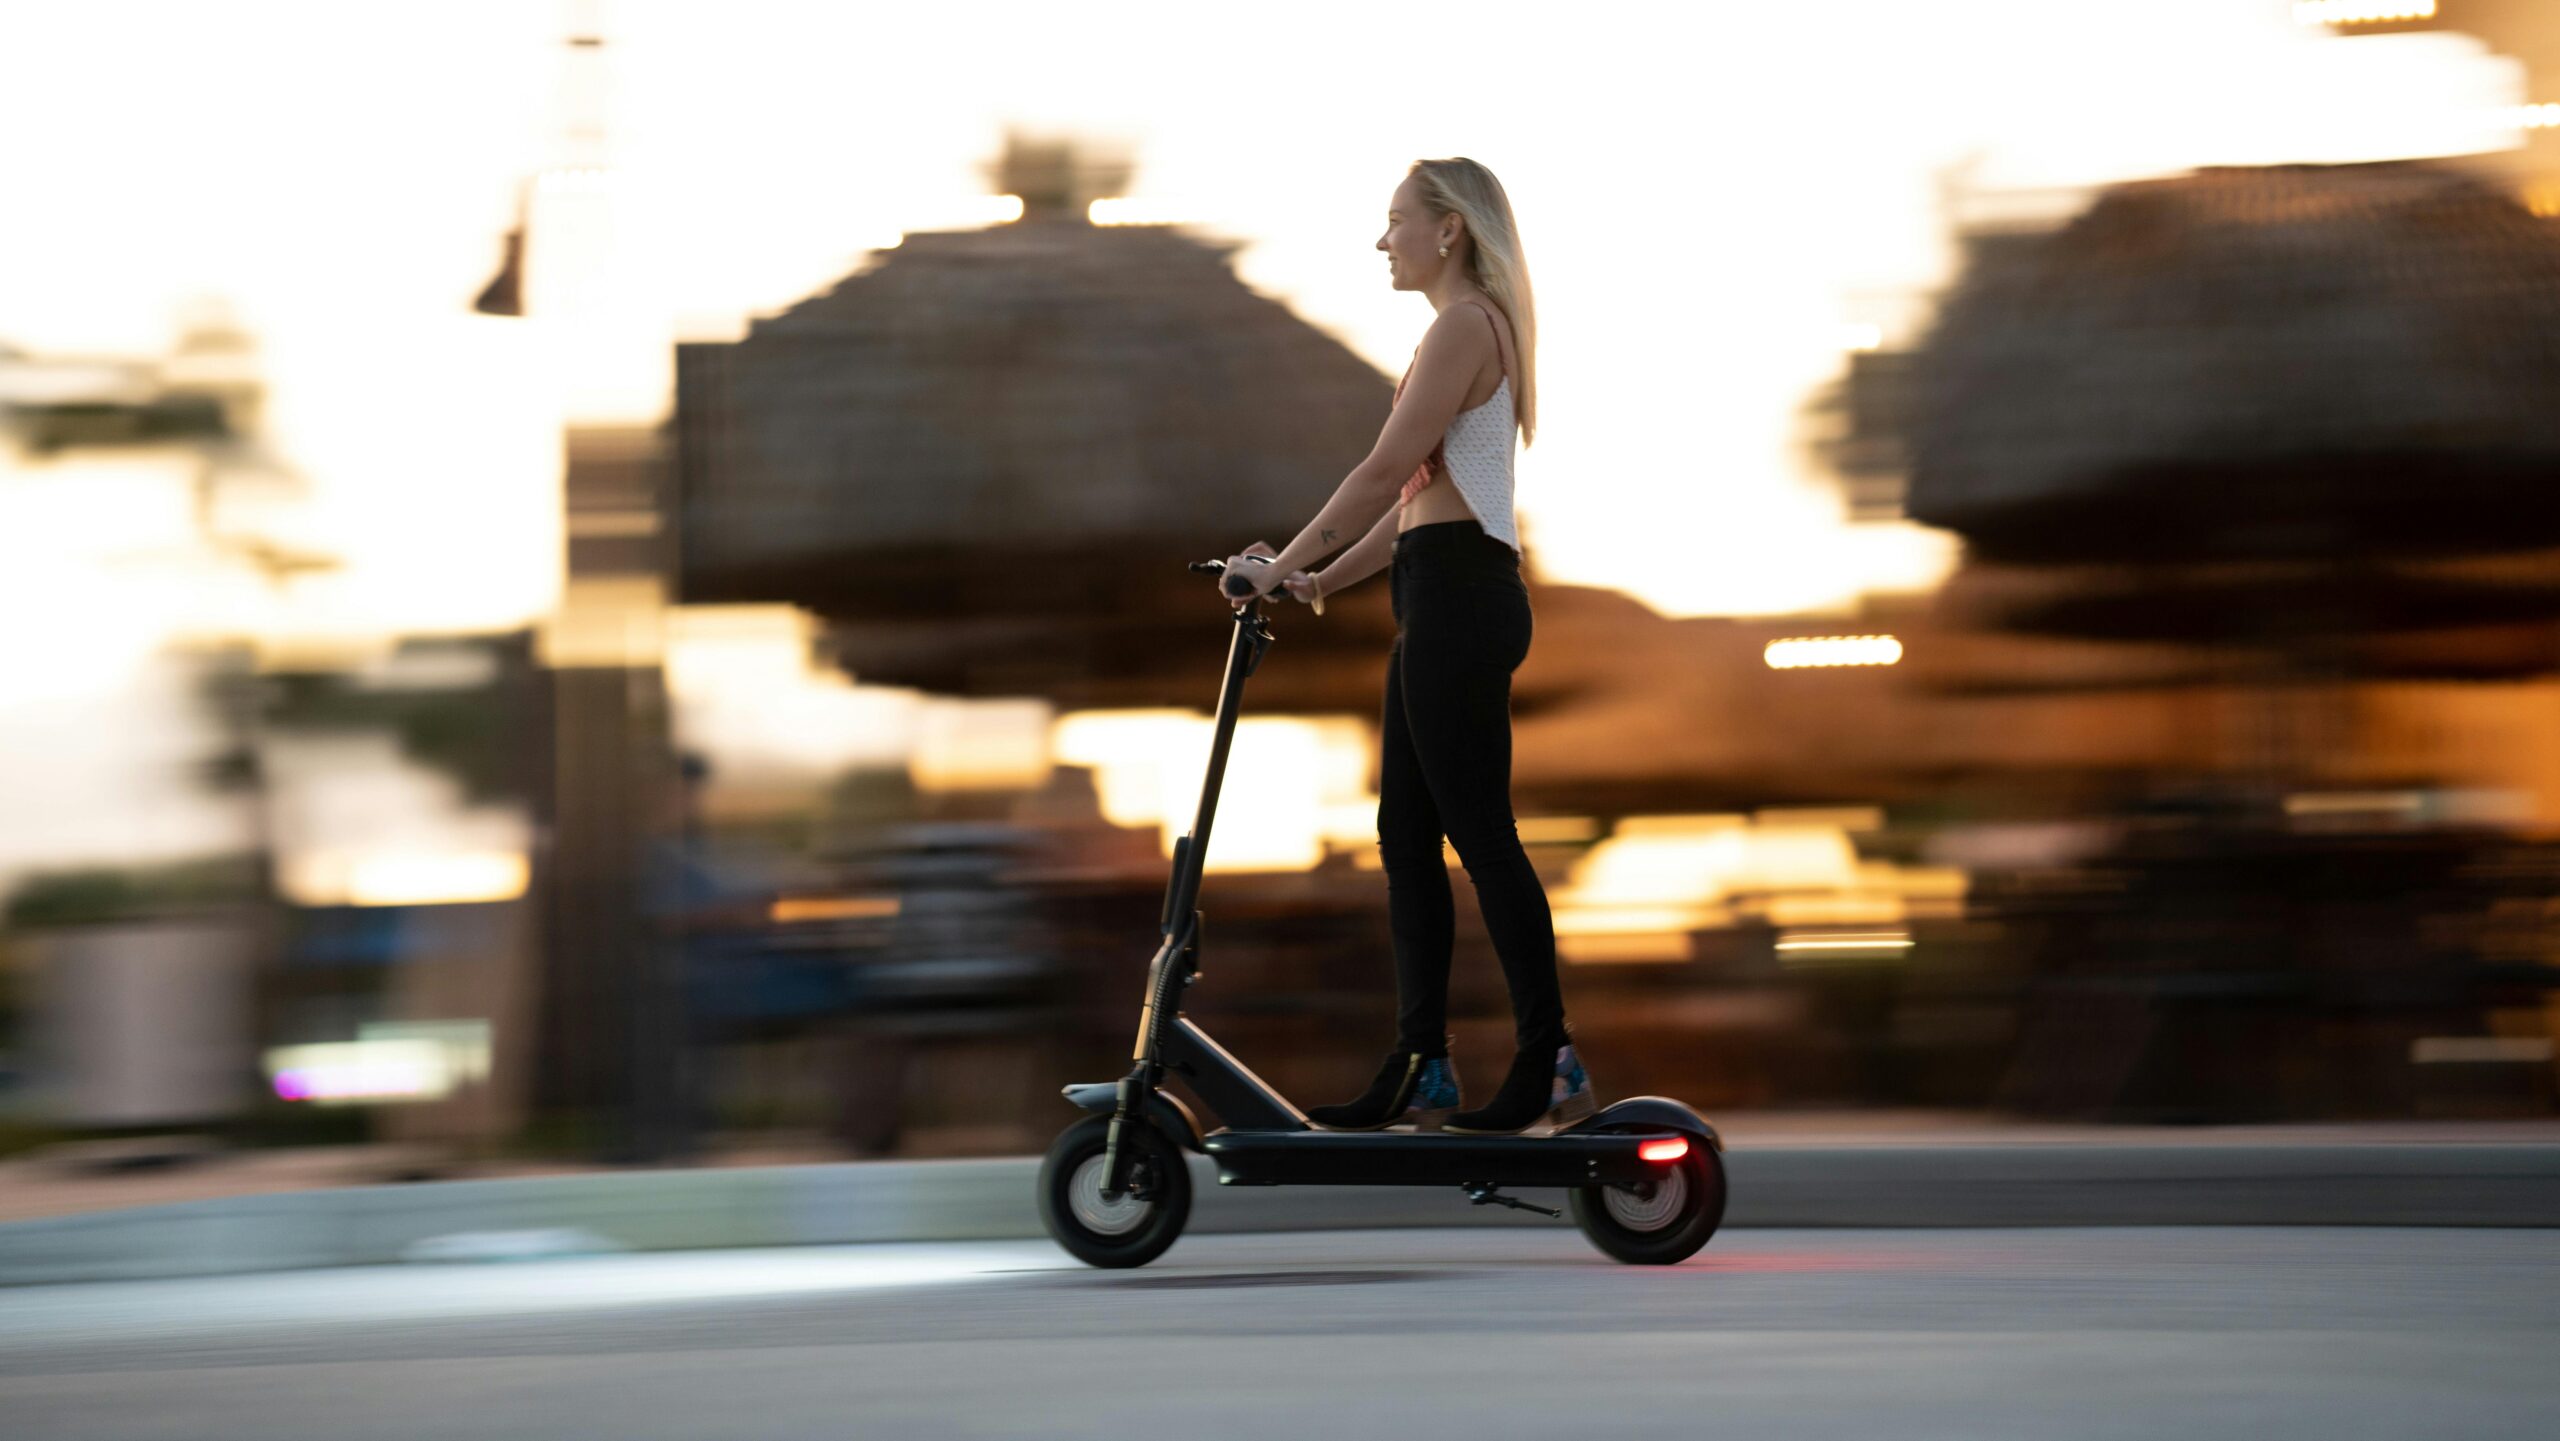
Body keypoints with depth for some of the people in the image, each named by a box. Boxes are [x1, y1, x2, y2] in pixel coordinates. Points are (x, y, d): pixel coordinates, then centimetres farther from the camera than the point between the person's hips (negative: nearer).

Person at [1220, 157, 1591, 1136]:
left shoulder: (1466, 323, -9)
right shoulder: (1473, 330, 23)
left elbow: (1386, 471, -16)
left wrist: (1288, 562, -11)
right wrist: (1323, 580, 17)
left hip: (1458, 593, -10)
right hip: (1445, 601, 10)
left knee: (1476, 831, -8)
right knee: (1406, 836, 8)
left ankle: (1550, 1060, -4)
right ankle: (1420, 1071, 8)